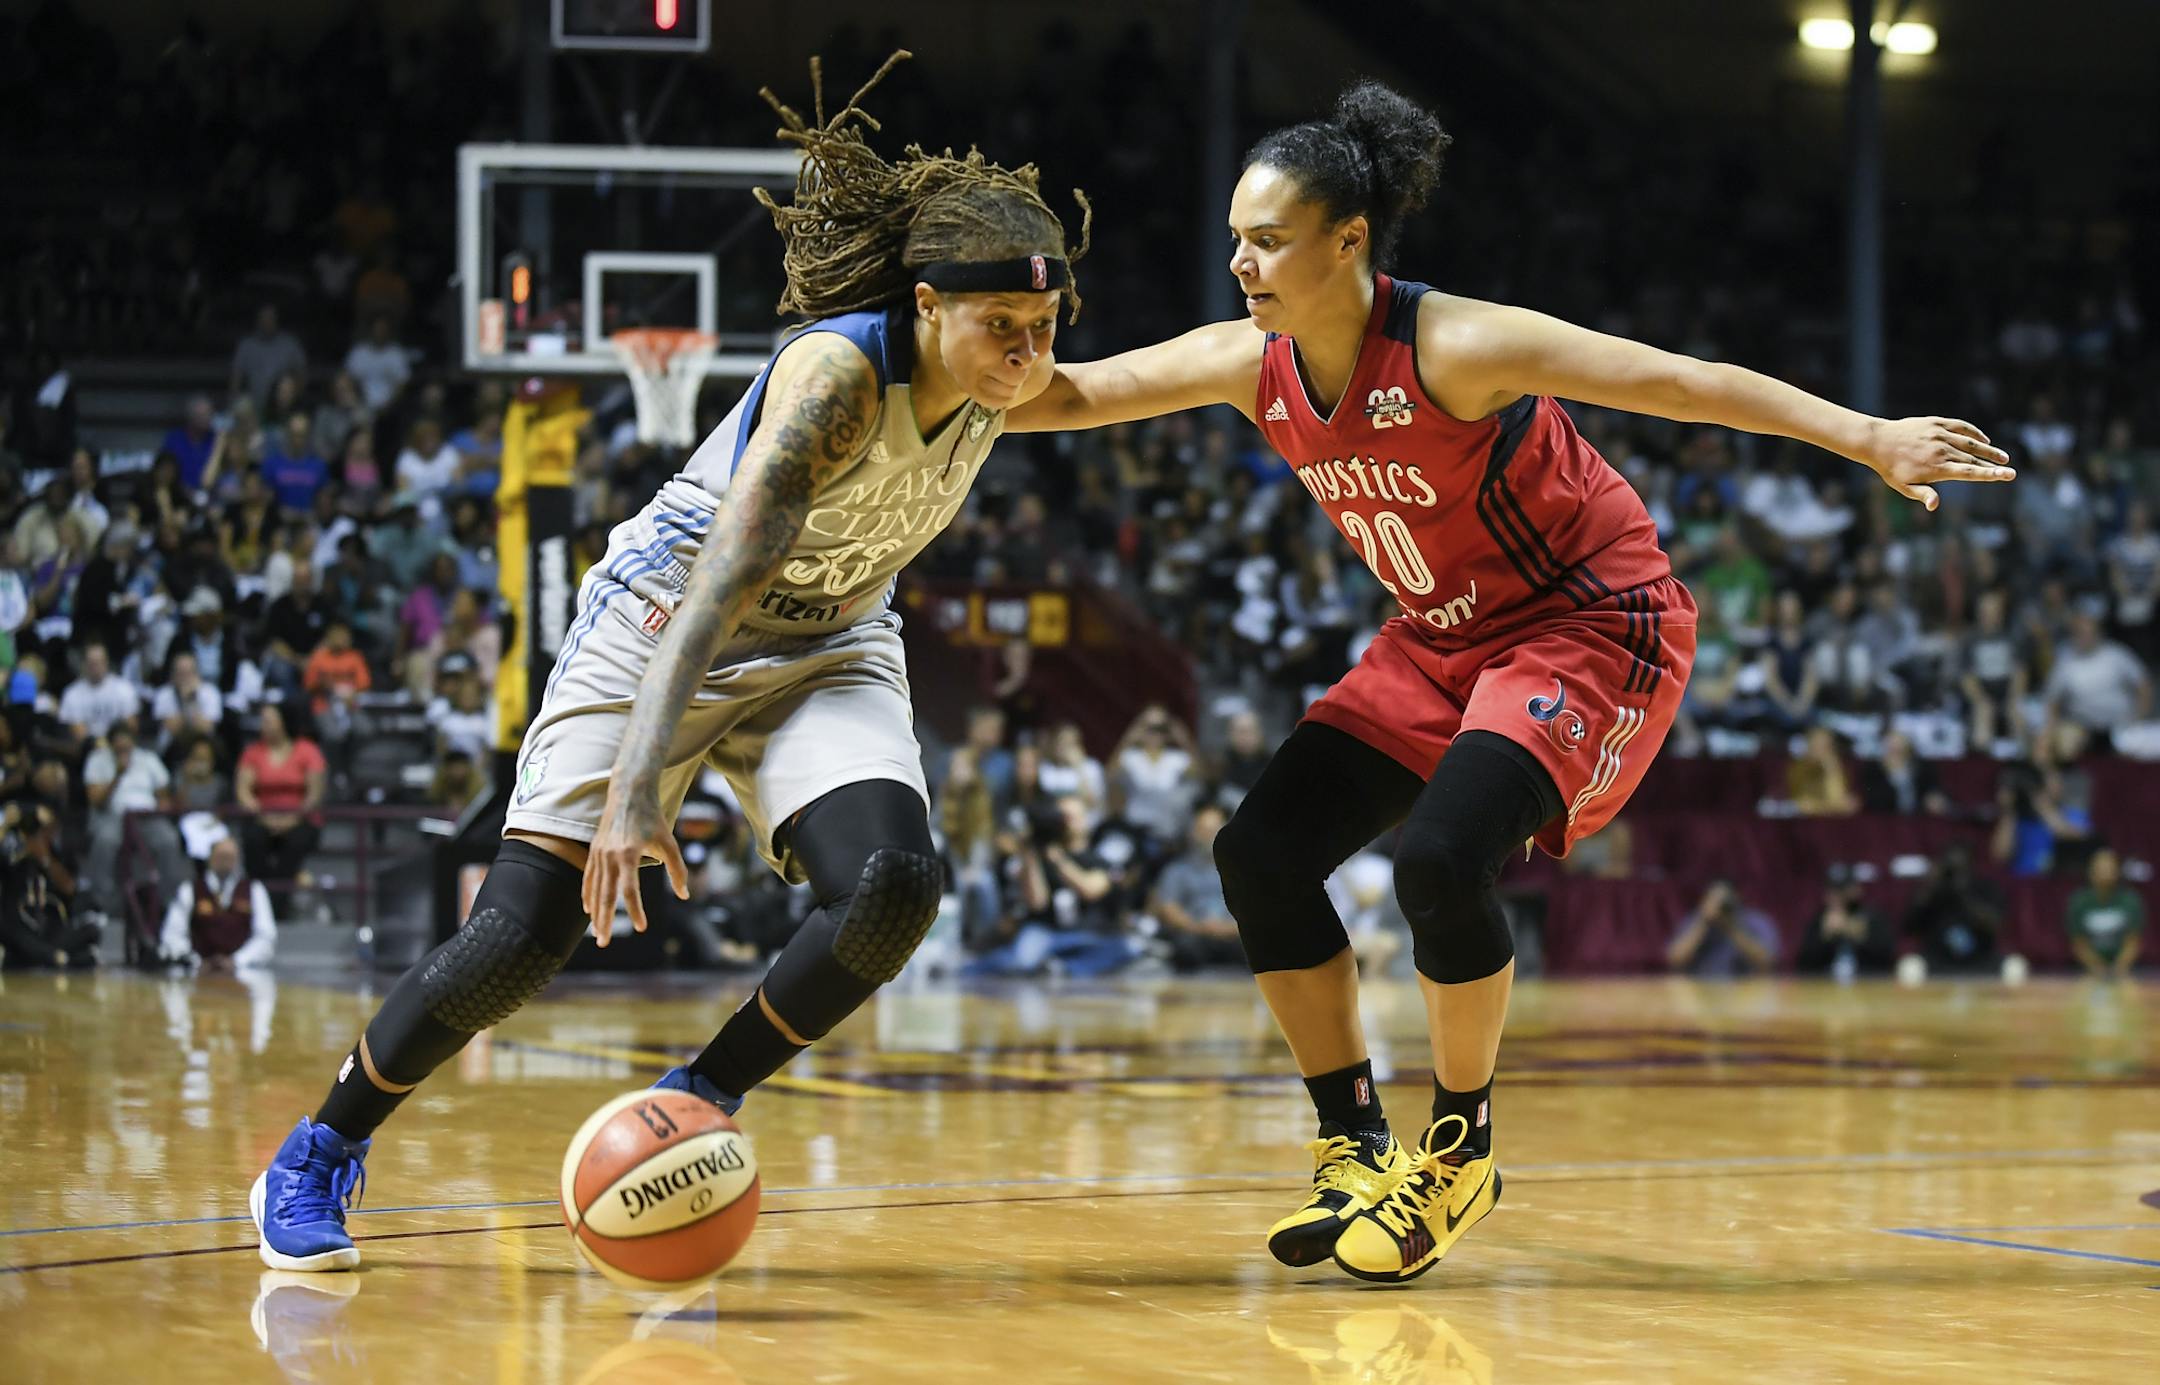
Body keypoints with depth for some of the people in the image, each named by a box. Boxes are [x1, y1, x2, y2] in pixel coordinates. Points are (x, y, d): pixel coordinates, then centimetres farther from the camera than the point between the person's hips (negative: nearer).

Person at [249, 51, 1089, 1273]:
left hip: (828, 650, 5)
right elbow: (723, 578, -42)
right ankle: (319, 1156, 12)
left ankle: (696, 1108, -3)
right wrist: (638, 791, -50)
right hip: (663, 628, -5)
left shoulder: (1003, 386, -13)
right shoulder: (838, 370, -33)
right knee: (527, 931, -11)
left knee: (895, 885, -23)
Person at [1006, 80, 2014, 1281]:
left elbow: (1680, 381, -26)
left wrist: (1871, 440, -30)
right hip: (1441, 641, 8)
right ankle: (1356, 1153, 8)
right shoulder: (1252, 365, -7)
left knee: (1442, 858, -28)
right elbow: (1075, 393, 1)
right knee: (1262, 853, -4)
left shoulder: (1453, 347, -27)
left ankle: (1462, 1149, -5)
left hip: (1593, 624, -8)